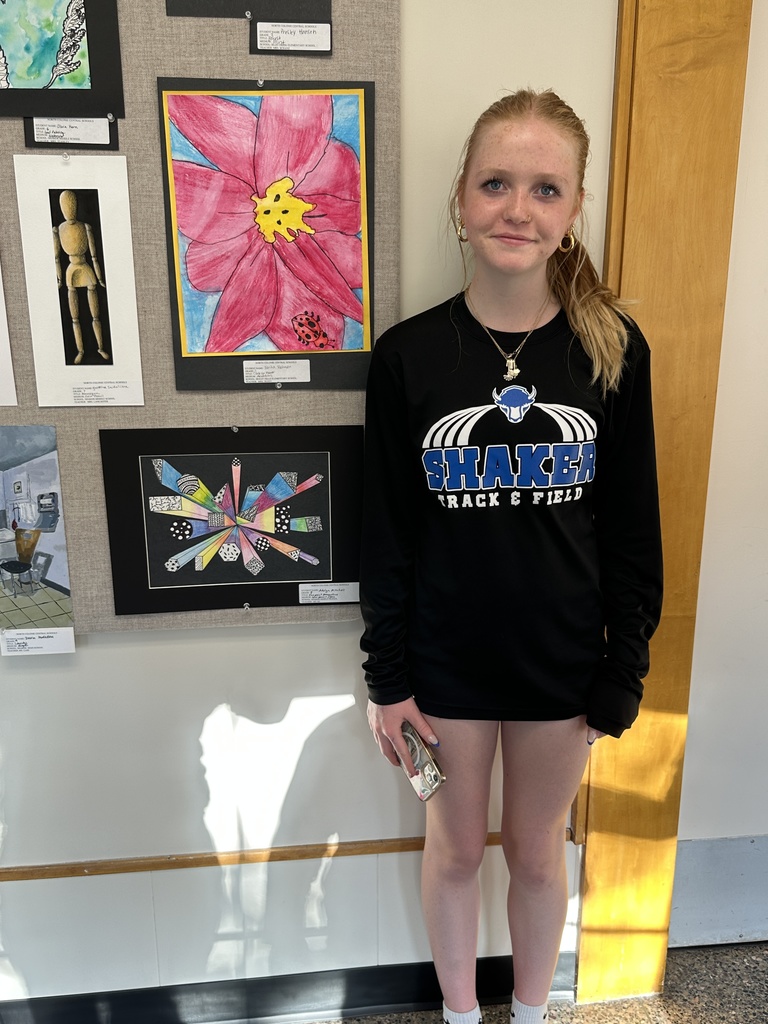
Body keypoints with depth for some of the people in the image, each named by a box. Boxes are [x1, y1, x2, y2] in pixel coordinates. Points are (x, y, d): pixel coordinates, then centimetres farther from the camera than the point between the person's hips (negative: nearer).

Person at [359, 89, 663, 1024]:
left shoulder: (613, 349, -8)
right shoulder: (407, 354, -10)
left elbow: (632, 530, -3)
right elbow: (386, 533, -5)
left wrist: (623, 674, -2)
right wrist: (386, 681, -2)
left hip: (562, 662, 1)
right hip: (446, 662, 0)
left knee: (537, 851, 22)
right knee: (455, 849, 21)